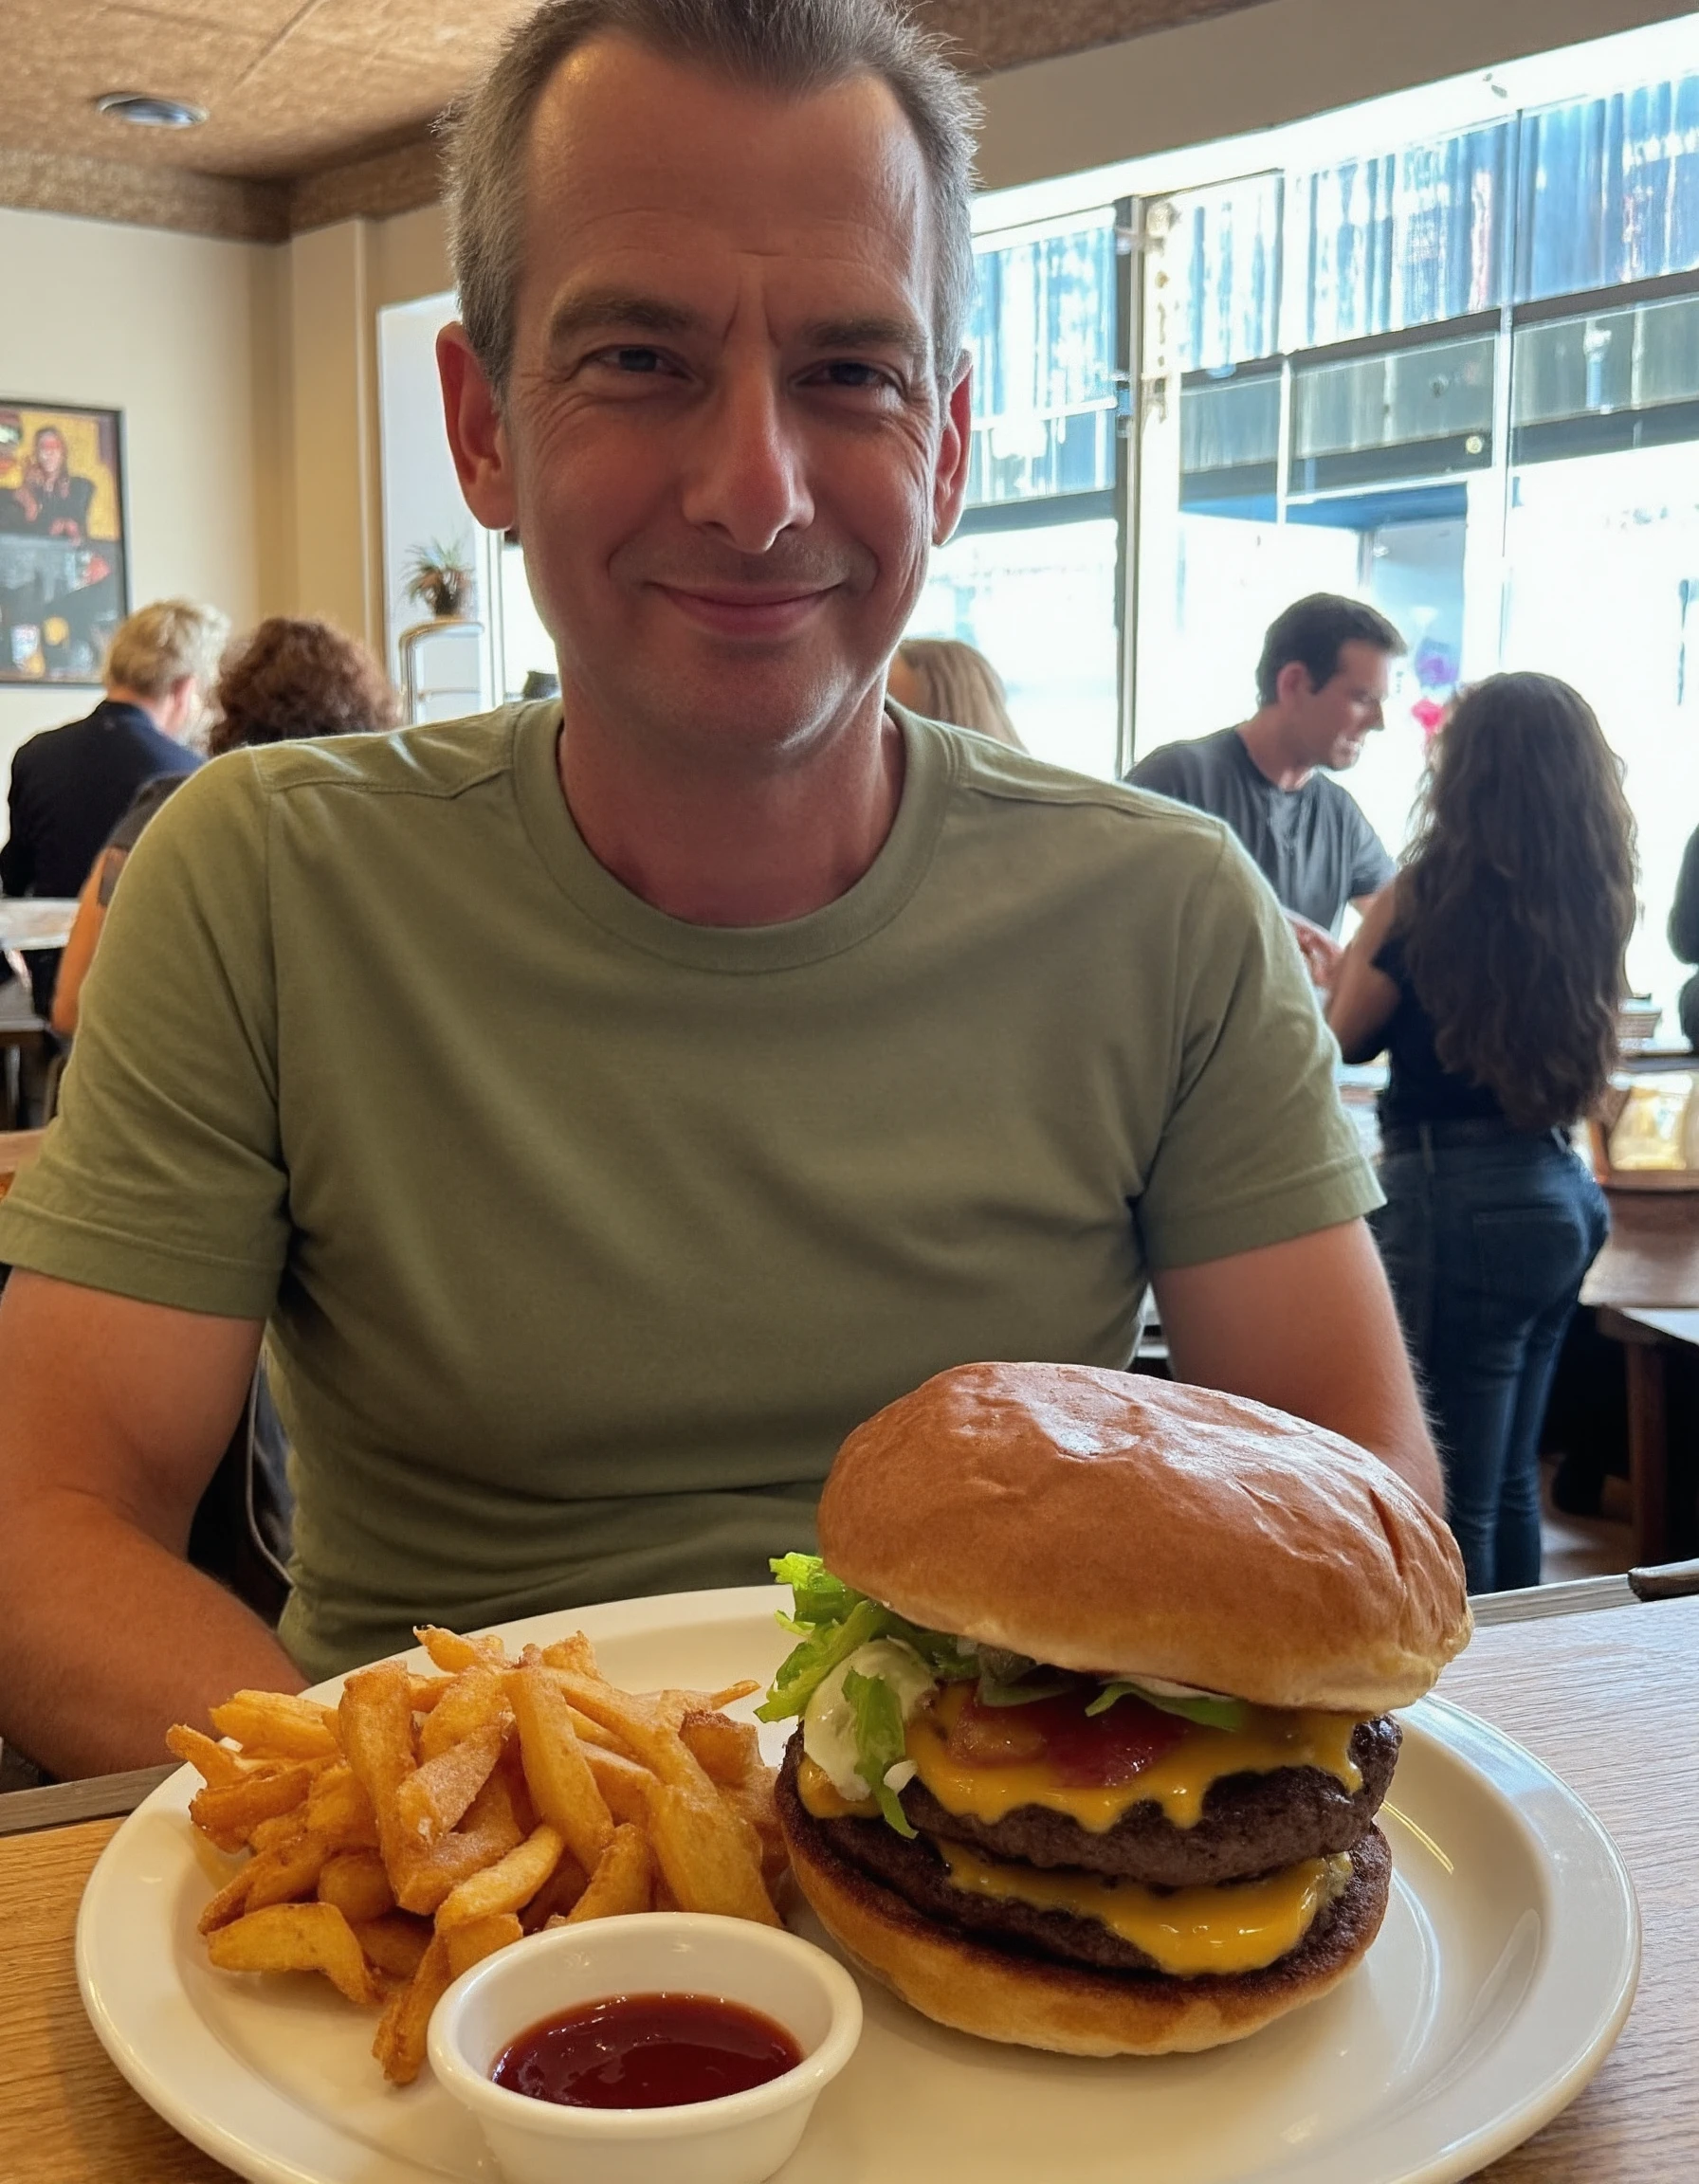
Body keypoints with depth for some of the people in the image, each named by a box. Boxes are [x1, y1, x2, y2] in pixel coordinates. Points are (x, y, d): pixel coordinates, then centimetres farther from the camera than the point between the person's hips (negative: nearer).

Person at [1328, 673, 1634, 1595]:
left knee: (1456, 1500, 2)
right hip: (1560, 1192, 7)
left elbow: (1347, 1035, -1)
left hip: (1458, 1200, -7)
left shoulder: (1431, 893, -13)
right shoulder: (1592, 901, 4)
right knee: (1511, 1485, 19)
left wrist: (1355, 950, 17)